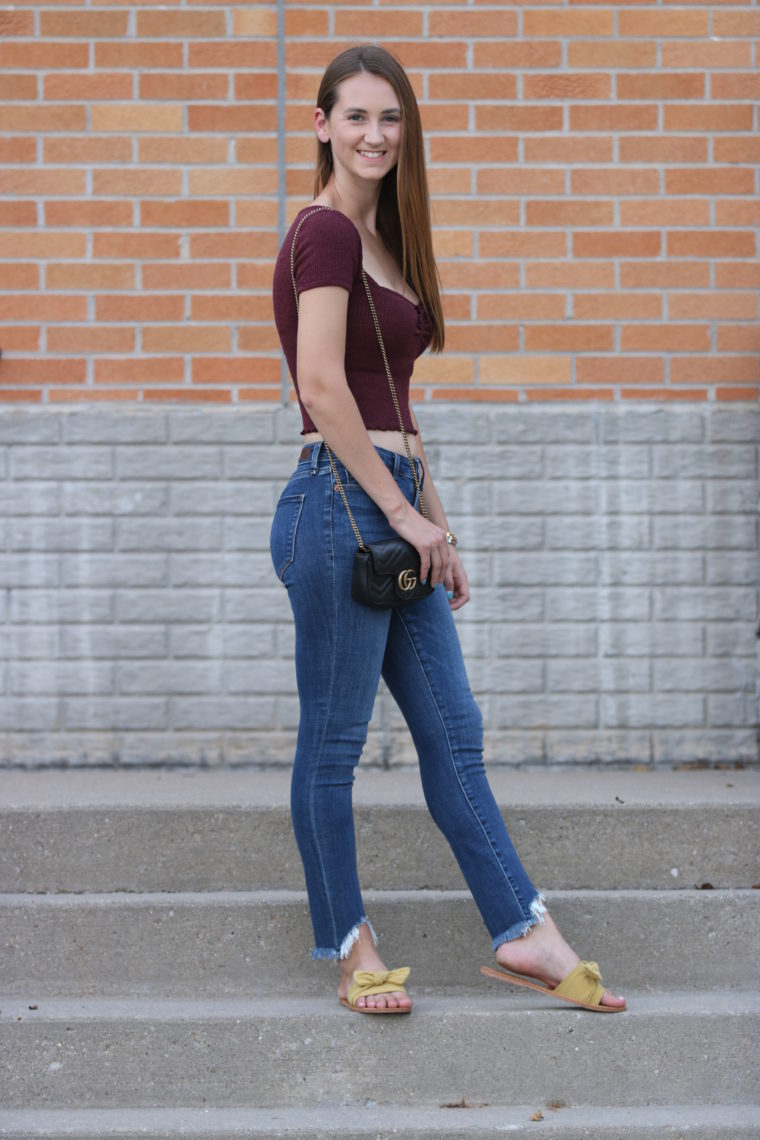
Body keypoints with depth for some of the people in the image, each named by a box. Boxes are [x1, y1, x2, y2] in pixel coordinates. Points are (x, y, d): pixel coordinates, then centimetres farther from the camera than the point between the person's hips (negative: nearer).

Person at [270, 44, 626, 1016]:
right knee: (333, 743, 2)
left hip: (391, 507, 10)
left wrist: (436, 525, 19)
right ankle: (350, 949, 12)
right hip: (340, 502, -10)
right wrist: (402, 512, -14)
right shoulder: (325, 231, -10)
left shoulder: (379, 237, 19)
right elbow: (323, 387, -19)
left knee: (452, 732, 10)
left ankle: (523, 935, 14)